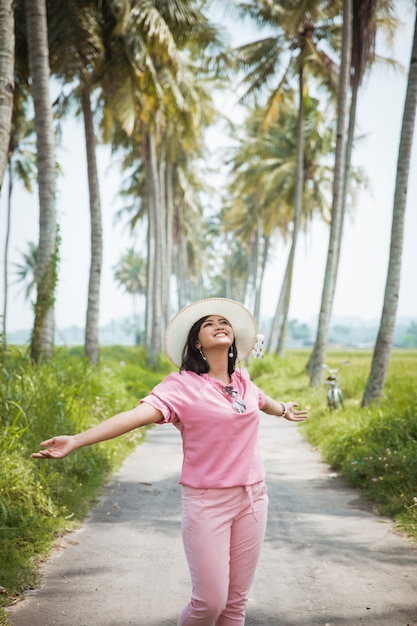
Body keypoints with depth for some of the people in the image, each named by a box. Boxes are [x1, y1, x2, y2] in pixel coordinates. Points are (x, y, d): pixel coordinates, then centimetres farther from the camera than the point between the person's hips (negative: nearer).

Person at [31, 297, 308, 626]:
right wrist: (76, 440, -40)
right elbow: (138, 414, -26)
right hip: (207, 501, -5)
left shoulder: (242, 380, 6)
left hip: (252, 497, 5)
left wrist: (284, 410, 53)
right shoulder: (182, 385, -11)